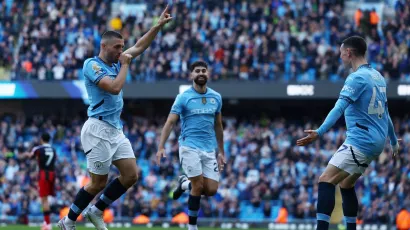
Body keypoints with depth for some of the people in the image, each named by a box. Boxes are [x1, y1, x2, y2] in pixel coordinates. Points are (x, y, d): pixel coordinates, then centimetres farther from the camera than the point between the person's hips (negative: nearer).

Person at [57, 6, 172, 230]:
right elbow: (115, 87, -22)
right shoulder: (92, 64, -11)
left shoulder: (115, 63, 14)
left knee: (131, 175, 1)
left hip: (115, 130, 9)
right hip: (99, 129, -9)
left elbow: (139, 46, 21)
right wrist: (125, 64, -8)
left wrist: (159, 25, 14)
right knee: (98, 183, -5)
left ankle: (96, 211, 13)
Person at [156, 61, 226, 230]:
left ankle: (185, 183, 27)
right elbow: (170, 123, -9)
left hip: (209, 149, 4)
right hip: (189, 147, -4)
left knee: (211, 190, -4)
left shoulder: (216, 97, 9)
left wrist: (221, 152, 17)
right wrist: (161, 148, -19)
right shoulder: (183, 97, -4)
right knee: (198, 186, -12)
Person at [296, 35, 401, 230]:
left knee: (326, 181, -14)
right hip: (376, 141, 9)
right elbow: (385, 112, 25)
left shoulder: (357, 77, -11)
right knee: (345, 185, 19)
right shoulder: (378, 76, 14)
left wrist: (320, 132, -34)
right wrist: (394, 141, 36)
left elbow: (339, 108, -25)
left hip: (360, 140, -9)